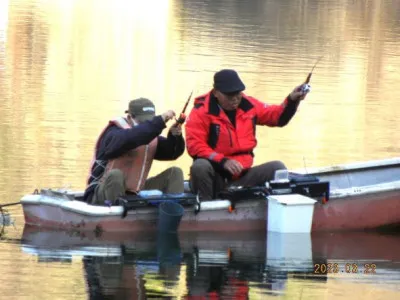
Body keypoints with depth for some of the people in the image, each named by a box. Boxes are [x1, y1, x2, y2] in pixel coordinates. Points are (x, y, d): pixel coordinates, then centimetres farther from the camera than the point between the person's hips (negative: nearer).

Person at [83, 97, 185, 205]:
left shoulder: (151, 136, 7)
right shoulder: (114, 133, -16)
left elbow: (171, 153, 2)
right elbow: (131, 138, -38)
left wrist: (175, 136, -19)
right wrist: (160, 120, -41)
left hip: (135, 193, 7)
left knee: (174, 173, 0)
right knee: (115, 175, -41)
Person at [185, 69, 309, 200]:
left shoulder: (248, 105, 5)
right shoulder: (202, 111, -11)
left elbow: (278, 117, 16)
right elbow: (195, 145, -17)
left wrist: (292, 100, -4)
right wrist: (222, 161, -27)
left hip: (242, 176, 4)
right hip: (216, 176, -4)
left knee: (277, 167, -11)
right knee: (200, 166, -36)